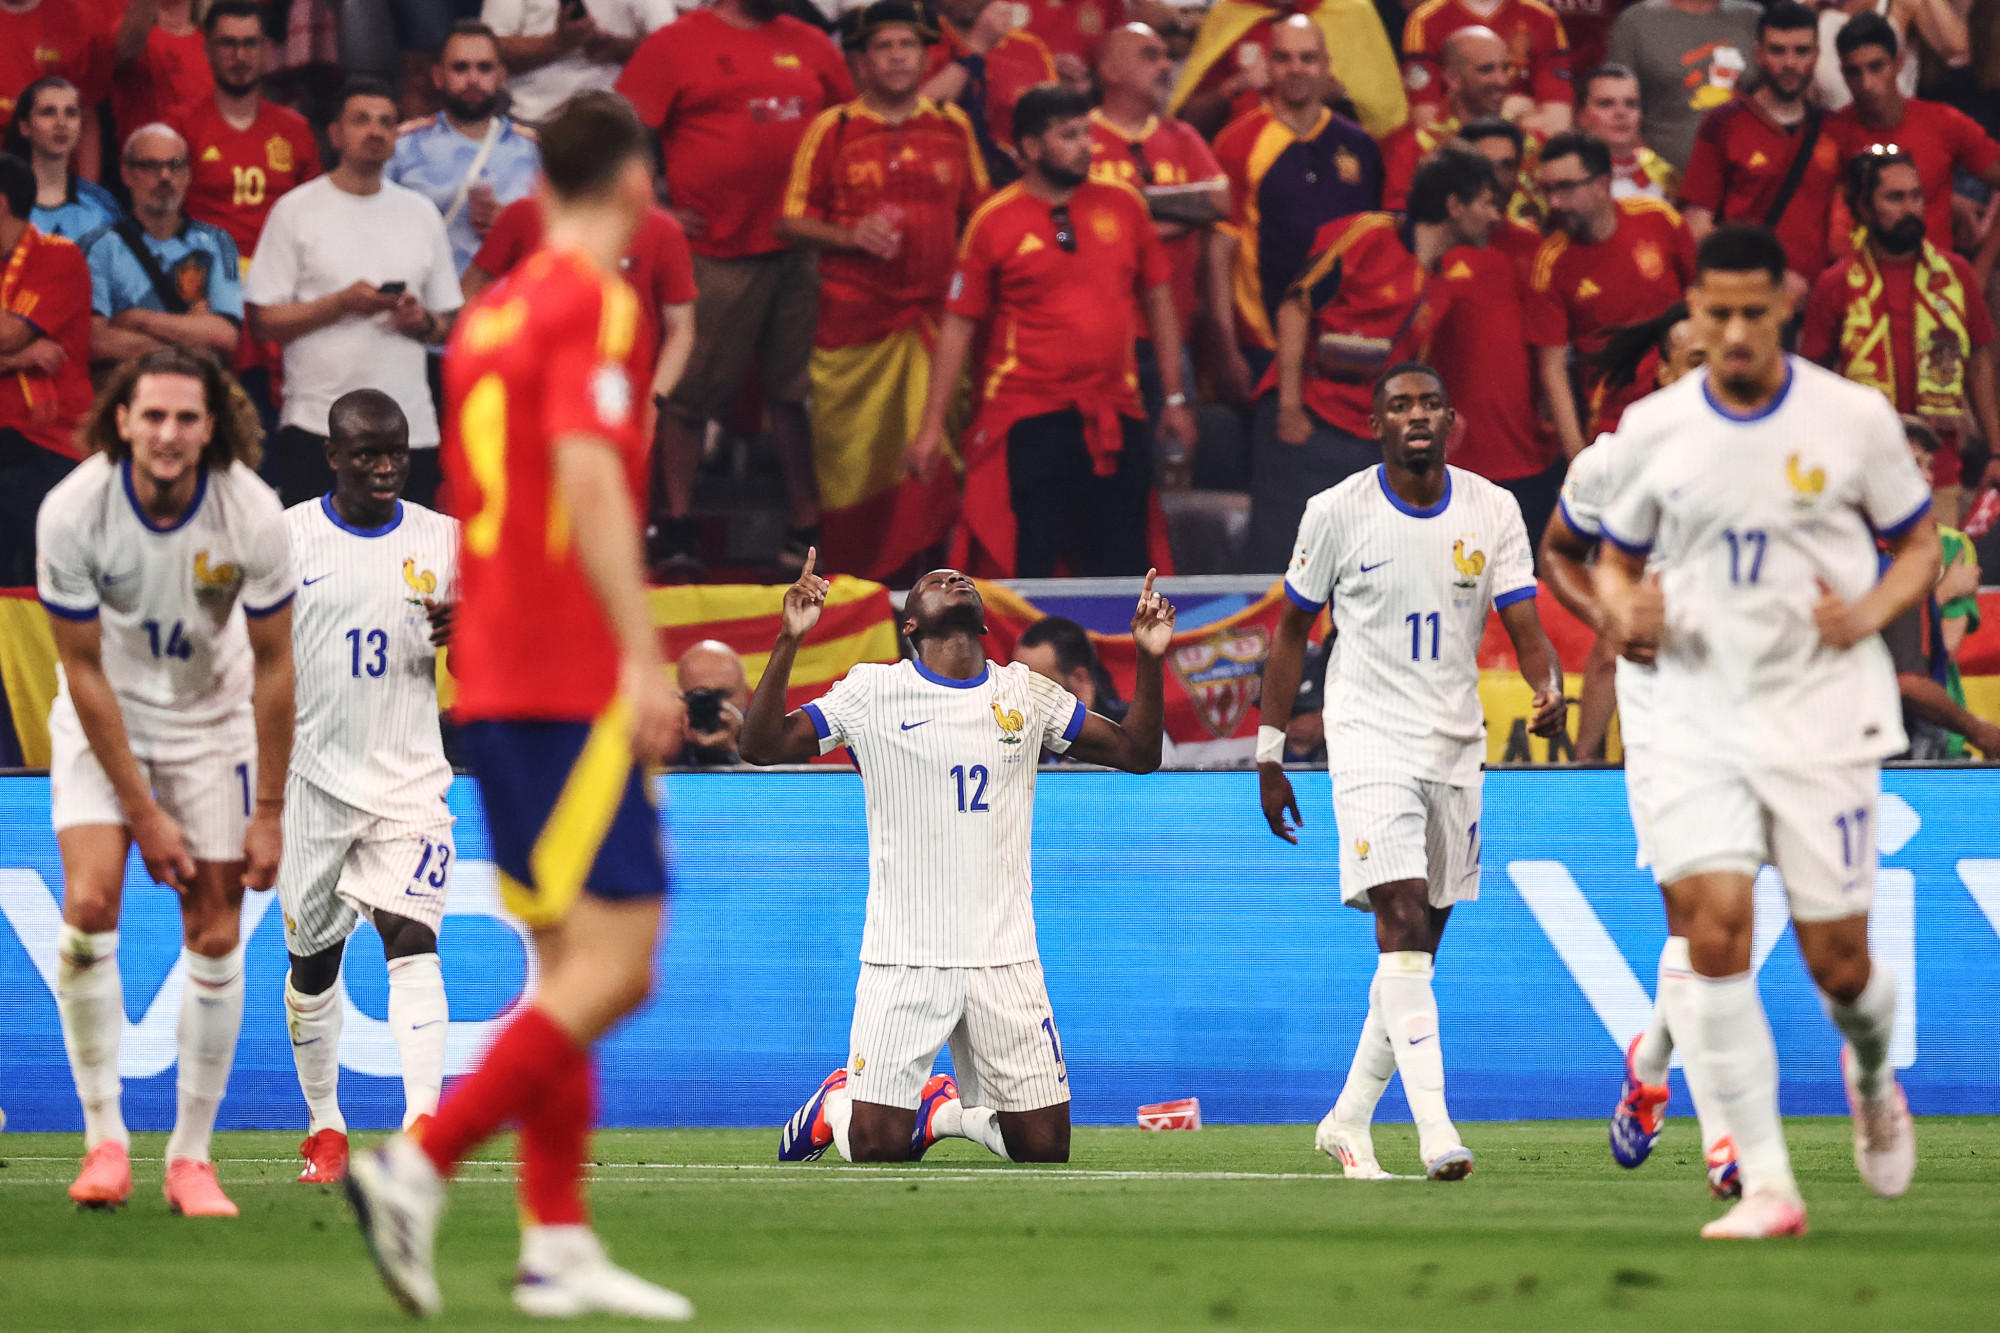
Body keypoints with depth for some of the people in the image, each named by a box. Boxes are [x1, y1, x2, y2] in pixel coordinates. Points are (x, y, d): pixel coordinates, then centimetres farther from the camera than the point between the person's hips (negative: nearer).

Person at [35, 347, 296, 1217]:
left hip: (211, 721, 1)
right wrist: (143, 812, -16)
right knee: (89, 905, -19)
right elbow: (84, 670, -16)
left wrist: (269, 813, -10)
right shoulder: (72, 514, -24)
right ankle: (104, 1139, -11)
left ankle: (191, 1157, 5)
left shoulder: (252, 515, -22)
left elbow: (273, 668, -10)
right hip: (102, 721, -1)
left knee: (216, 939, -4)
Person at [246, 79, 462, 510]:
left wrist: (423, 323, -5)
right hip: (316, 425, -3)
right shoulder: (296, 211, 5)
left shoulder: (420, 213, 16)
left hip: (412, 429, 3)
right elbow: (262, 322, -1)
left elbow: (452, 324, 18)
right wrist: (341, 303, -12)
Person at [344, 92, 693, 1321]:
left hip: (492, 686, 9)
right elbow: (588, 478, -22)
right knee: (616, 965, -10)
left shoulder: (490, 315, 16)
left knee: (571, 963, 12)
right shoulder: (596, 307, -10)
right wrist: (644, 656, -26)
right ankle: (418, 1167, -18)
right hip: (576, 687, -9)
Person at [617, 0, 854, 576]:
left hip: (802, 244, 4)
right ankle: (677, 525, 11)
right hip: (716, 253, -4)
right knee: (691, 393, 2)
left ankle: (807, 529, 11)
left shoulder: (810, 47, 12)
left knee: (801, 391, 5)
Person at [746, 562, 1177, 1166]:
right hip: (904, 957, -3)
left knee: (1043, 1148, -1)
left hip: (1005, 955, 3)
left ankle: (944, 1110, 28)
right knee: (876, 1151, -7)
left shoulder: (1024, 694, 10)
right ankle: (835, 1104, 28)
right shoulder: (874, 691, 0)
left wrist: (1149, 658, -1)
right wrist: (788, 641, -17)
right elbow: (762, 746, -7)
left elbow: (1137, 753, 13)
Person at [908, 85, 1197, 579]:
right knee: (1027, 575, -4)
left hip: (1116, 416, 3)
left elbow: (1157, 298, 15)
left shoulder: (1123, 205, 7)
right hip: (1027, 421, -3)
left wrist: (1175, 398, 12)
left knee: (1124, 572, 4)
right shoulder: (994, 222, -3)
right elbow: (958, 327, 0)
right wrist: (931, 427, -3)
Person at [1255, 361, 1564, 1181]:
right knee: (1402, 922, -19)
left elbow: (1524, 627, -1)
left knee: (1420, 947, 8)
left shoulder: (1492, 512, 3)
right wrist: (1269, 754, 2)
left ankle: (1348, 1122, 22)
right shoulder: (1337, 512, -4)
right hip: (1369, 737, -4)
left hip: (1456, 744, 4)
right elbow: (1291, 632, 4)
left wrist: (1549, 689, -23)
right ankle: (1436, 1130, -25)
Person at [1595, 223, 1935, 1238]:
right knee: (1712, 929, -16)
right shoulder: (1652, 428, 2)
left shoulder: (1854, 418, -3)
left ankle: (1872, 1076, 39)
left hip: (1822, 711, -1)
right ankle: (1766, 1184, -12)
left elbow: (1918, 545, 8)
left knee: (1837, 962, 1)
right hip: (1697, 712, 1)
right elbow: (1615, 559, 14)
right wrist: (1627, 613, -9)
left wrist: (1867, 615, -12)